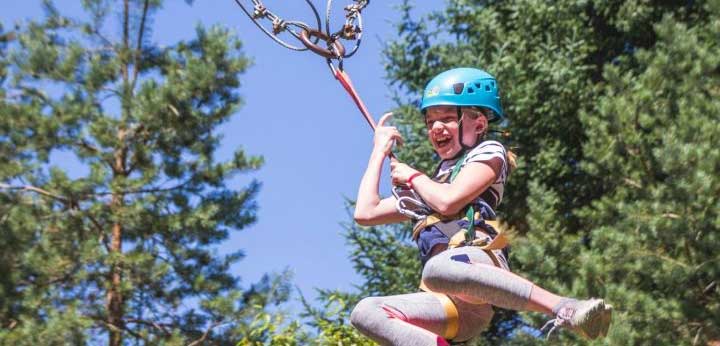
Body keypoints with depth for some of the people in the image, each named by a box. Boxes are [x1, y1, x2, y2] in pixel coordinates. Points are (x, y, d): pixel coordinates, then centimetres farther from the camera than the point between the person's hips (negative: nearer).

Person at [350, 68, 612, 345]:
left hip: (479, 262, -6)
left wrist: (412, 177, 19)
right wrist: (380, 151, 38)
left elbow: (449, 201, 0)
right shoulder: (425, 189, 37)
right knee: (365, 312, -21)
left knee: (438, 268, -43)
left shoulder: (488, 152, 18)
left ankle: (566, 309, -44)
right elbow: (365, 213, 30)